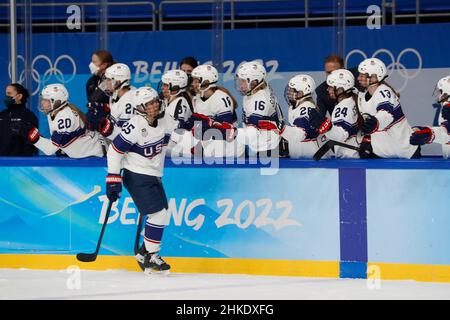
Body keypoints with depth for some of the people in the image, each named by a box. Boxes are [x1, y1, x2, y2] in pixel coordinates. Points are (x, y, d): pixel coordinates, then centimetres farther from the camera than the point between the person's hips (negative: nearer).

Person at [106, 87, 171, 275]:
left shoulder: (162, 121, 2)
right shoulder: (135, 126, -22)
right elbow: (115, 150, -21)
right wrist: (113, 180, -21)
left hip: (153, 176, 9)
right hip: (136, 177, -9)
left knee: (160, 214, 12)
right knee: (158, 214, -14)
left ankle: (144, 253, 26)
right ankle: (150, 257, -4)